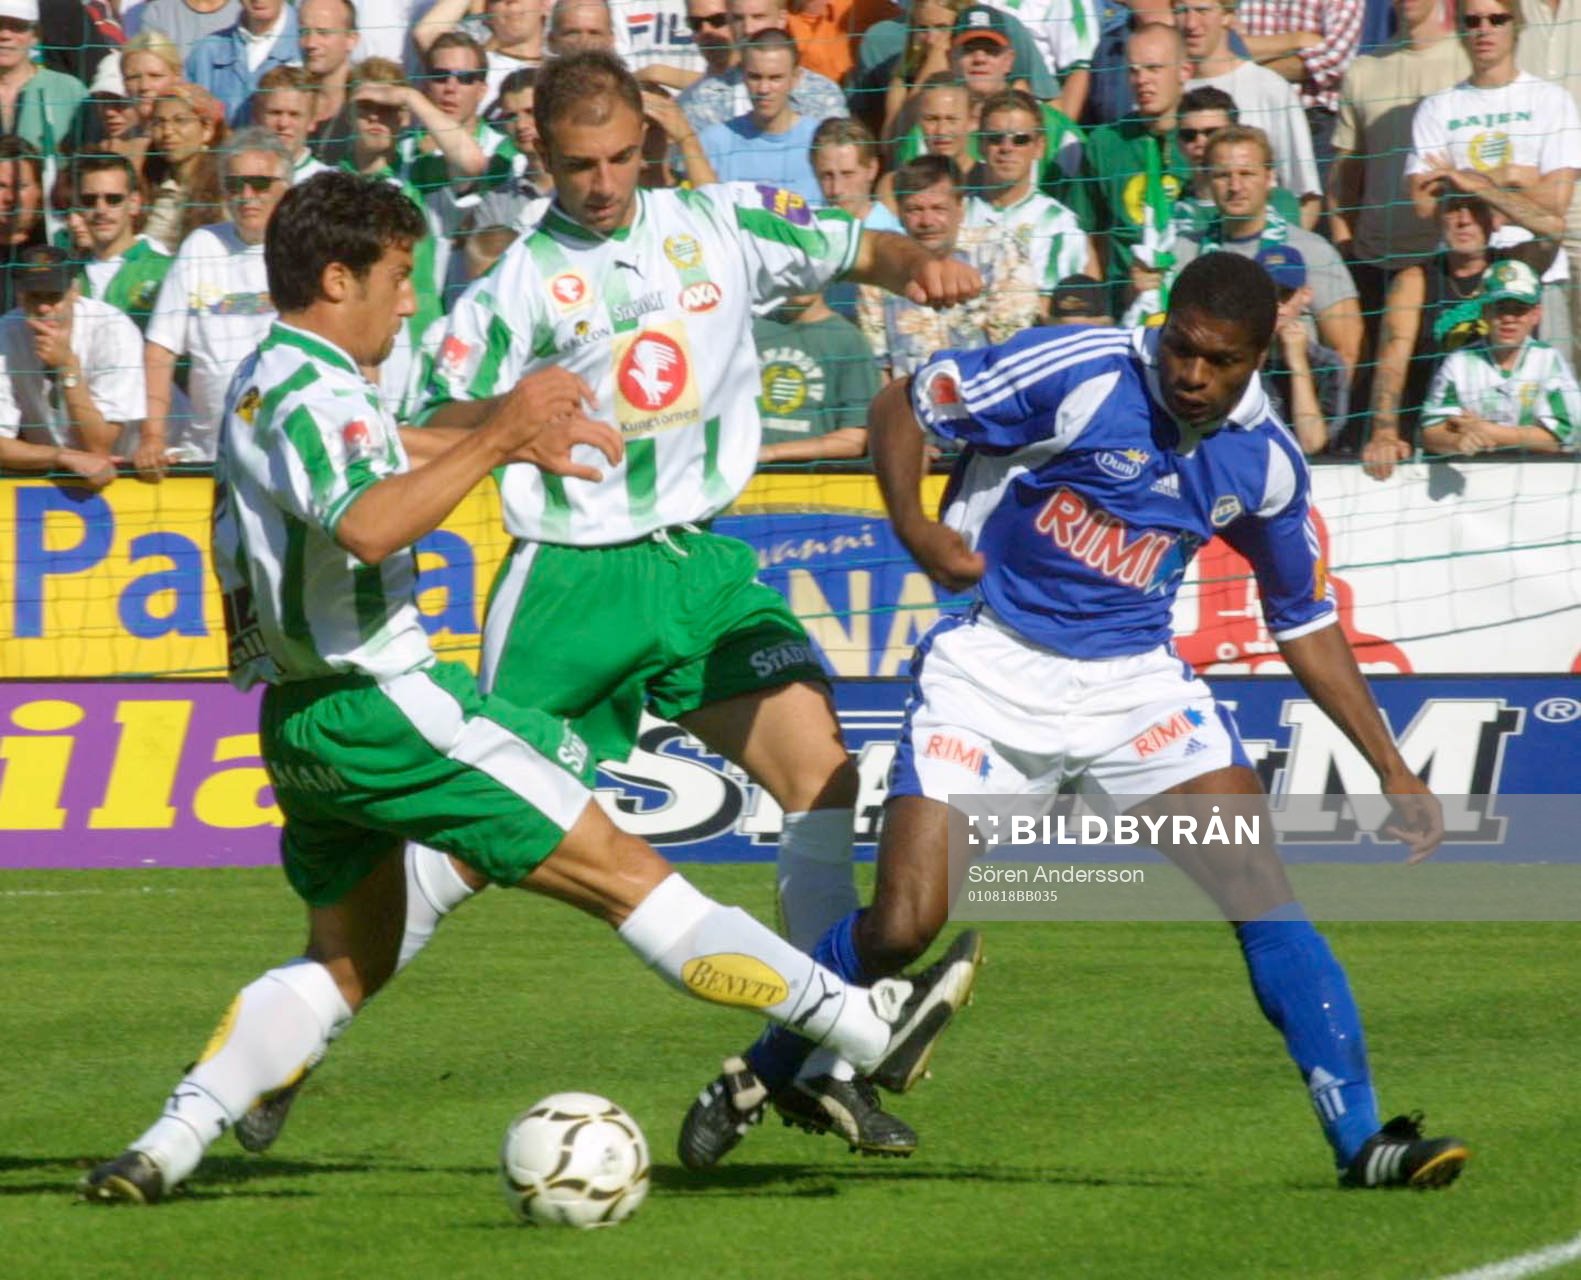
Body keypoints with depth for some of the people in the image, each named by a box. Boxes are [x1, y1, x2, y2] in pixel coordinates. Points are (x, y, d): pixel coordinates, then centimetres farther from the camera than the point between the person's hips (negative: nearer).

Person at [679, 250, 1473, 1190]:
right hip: (992, 669, -3)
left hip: (1133, 680, 3)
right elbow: (904, 405, -4)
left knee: (1264, 889, -15)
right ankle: (762, 1071, 16)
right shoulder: (1075, 373, -14)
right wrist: (913, 526, -21)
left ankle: (1361, 1139, -11)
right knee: (902, 928, -12)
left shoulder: (1264, 461, 0)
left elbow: (1307, 623, 13)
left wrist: (1392, 768, 8)